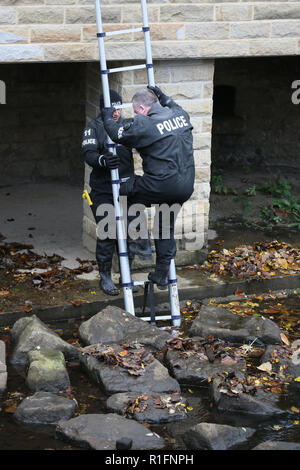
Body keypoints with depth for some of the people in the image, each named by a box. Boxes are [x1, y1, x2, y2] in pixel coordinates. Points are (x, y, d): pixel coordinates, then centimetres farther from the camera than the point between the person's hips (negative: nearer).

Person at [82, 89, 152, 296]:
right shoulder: (94, 127, -7)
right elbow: (88, 153, -21)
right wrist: (102, 160, -42)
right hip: (103, 191, -4)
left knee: (128, 232, 7)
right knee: (107, 235, -1)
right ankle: (105, 278, 14)